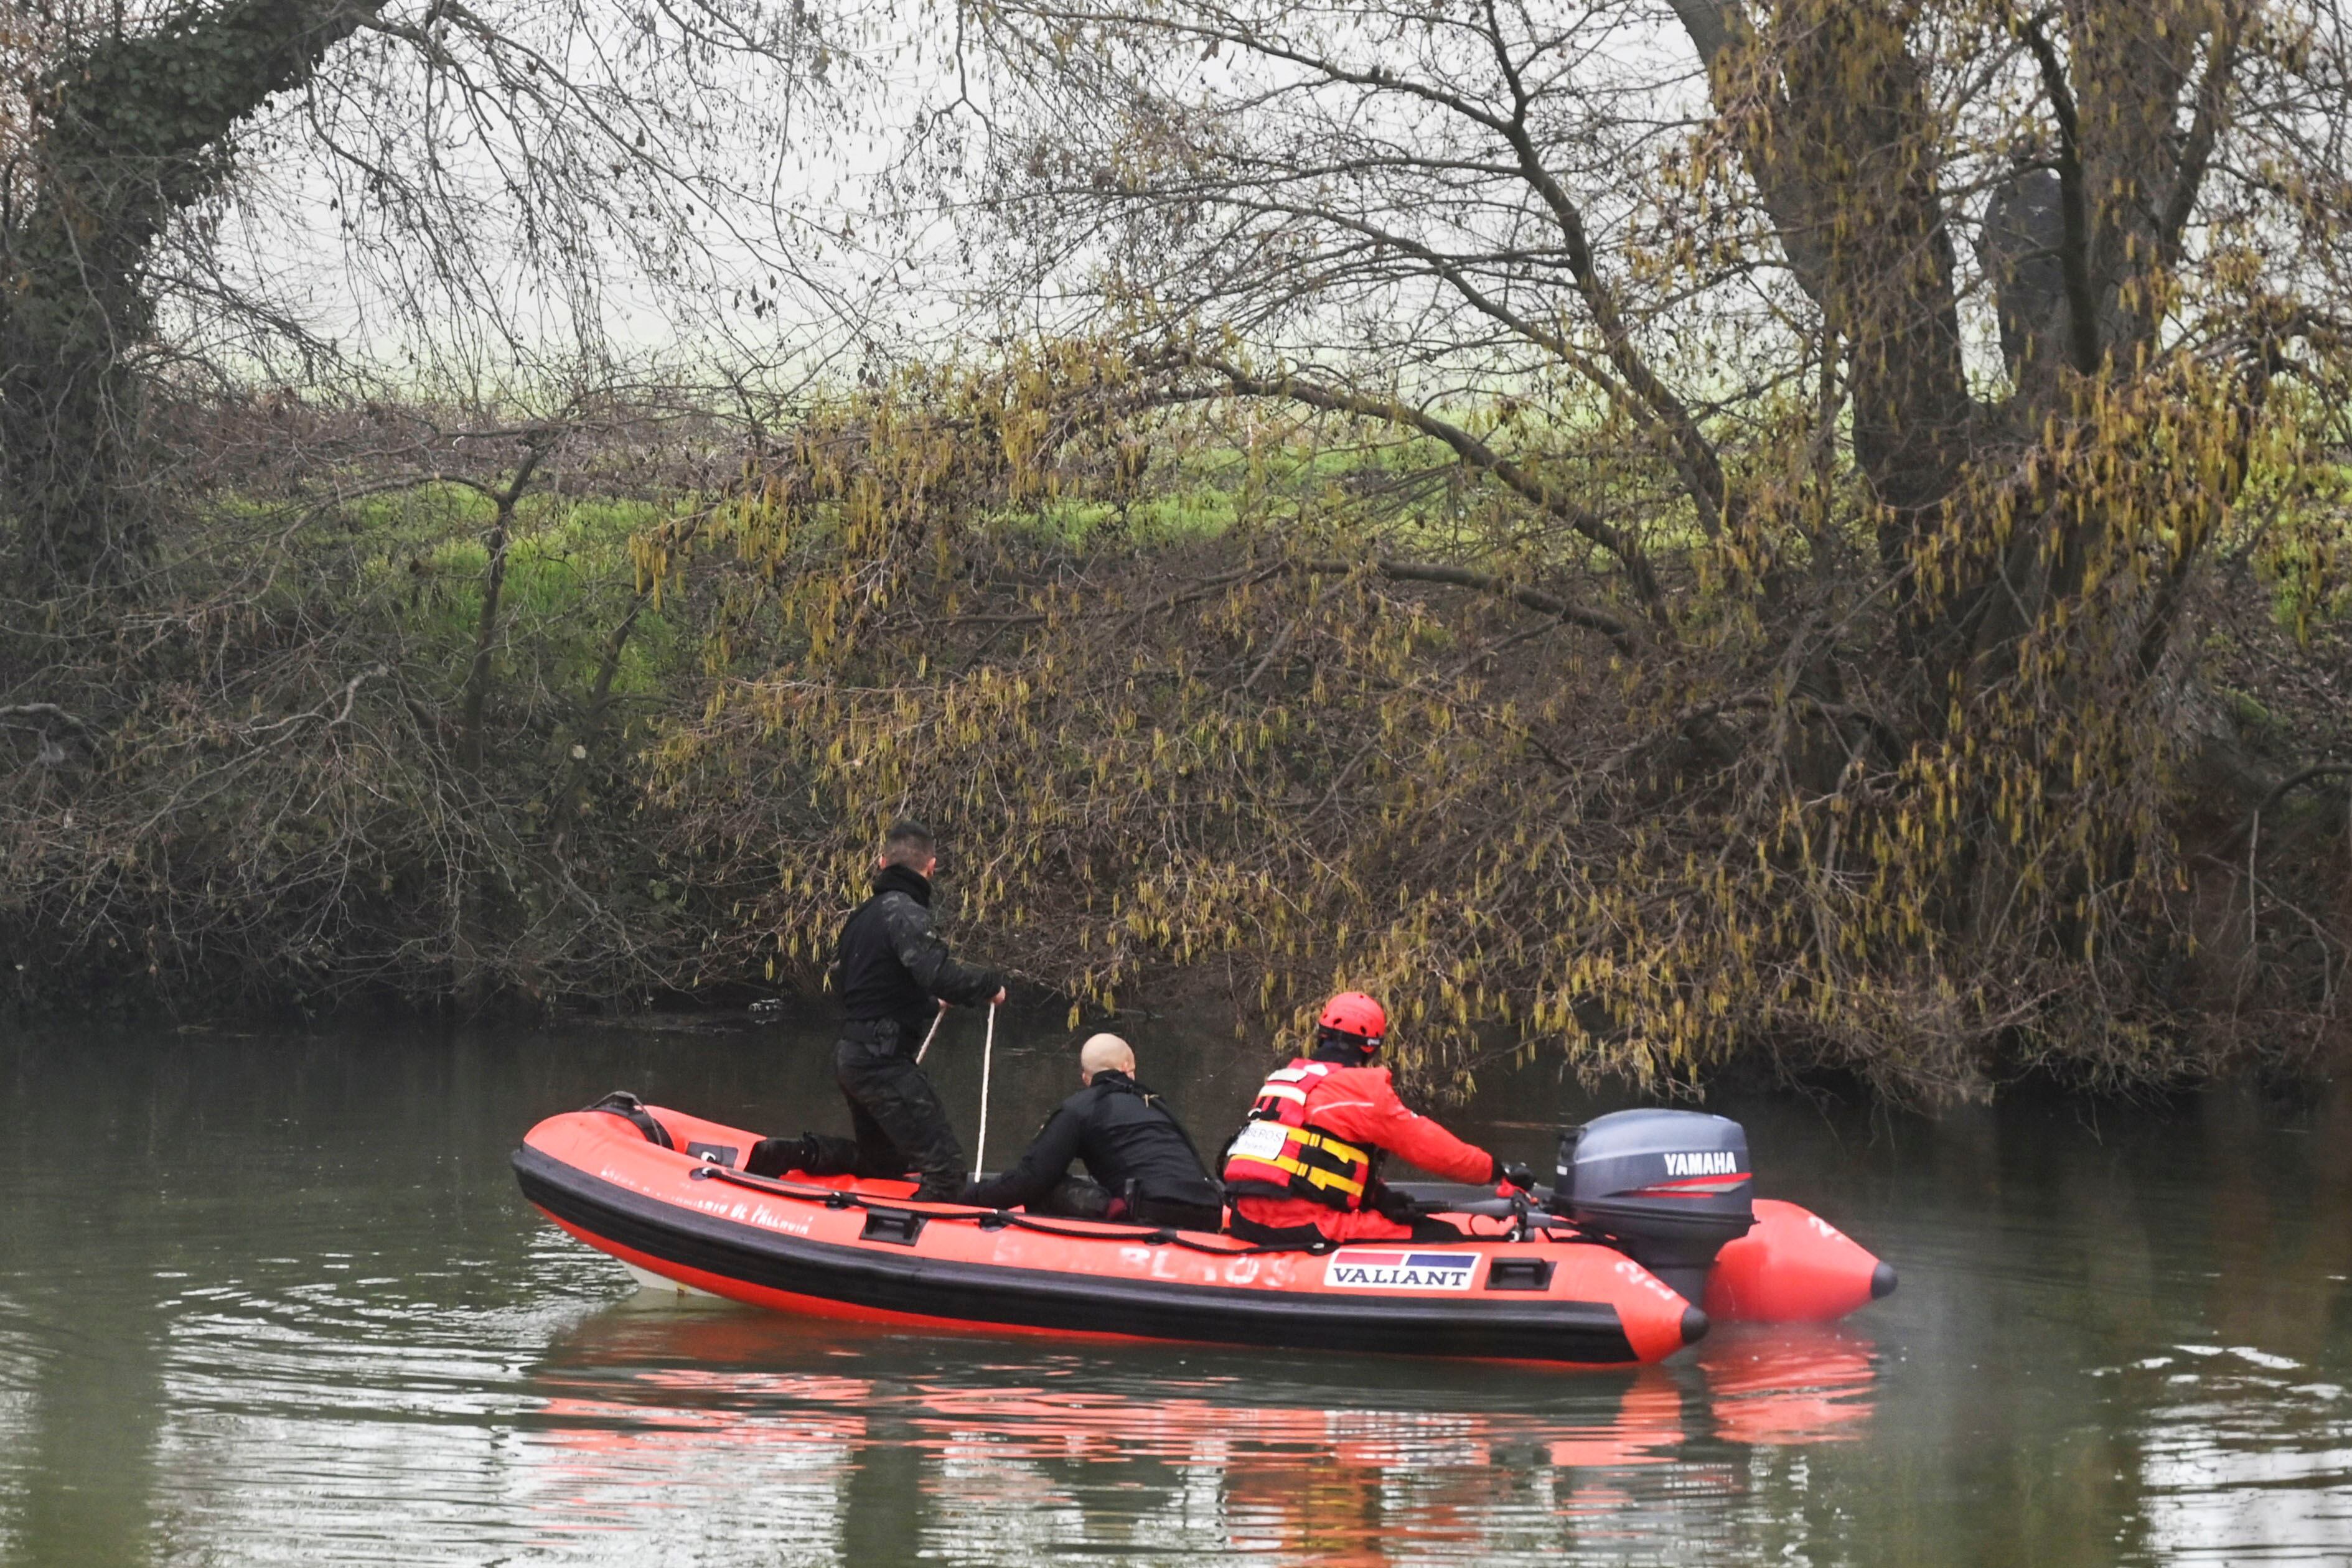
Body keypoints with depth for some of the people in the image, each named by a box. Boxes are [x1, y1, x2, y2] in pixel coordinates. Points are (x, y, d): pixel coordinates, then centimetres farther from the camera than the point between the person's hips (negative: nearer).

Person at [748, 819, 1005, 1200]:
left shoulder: (861, 916, 16)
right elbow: (938, 973, -29)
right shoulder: (905, 912, -14)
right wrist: (990, 985, -11)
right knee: (946, 1167, -13)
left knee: (884, 1160, 26)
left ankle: (786, 1154, 15)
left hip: (850, 1054, 10)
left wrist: (928, 1004, 33)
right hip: (883, 1062, -10)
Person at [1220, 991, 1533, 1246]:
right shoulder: (1359, 1087, -4)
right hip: (1302, 1227, -9)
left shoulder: (1282, 1078, 21)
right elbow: (1426, 1144, -1)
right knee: (1443, 1238, -6)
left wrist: (1379, 1196, 14)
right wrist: (1498, 1171, 10)